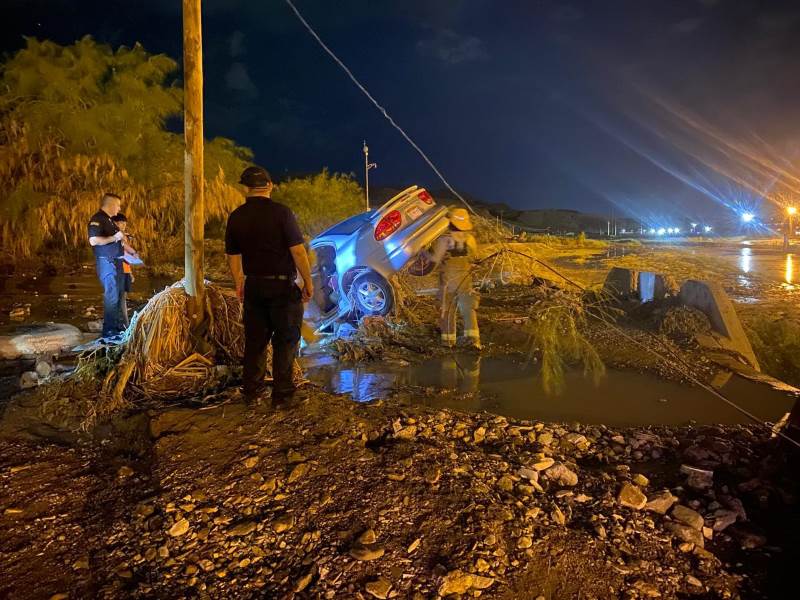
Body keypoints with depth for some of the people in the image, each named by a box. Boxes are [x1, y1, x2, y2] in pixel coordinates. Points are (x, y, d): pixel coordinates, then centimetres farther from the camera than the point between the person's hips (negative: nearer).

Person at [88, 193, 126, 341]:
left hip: (116, 262, 10)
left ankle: (118, 326, 26)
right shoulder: (97, 219, -13)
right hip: (107, 262, -10)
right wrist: (115, 237, -20)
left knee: (118, 294, 16)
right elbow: (94, 240, -26)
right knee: (111, 296, -10)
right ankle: (108, 332, -7)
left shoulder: (109, 220, 17)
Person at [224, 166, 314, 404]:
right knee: (286, 339, 7)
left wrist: (239, 284, 22)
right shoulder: (281, 212, -12)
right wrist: (308, 281, -5)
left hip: (253, 285, 5)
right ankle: (282, 392, 10)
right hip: (282, 286, -4)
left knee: (255, 339, 14)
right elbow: (298, 251, -15)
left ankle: (251, 392, 21)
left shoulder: (236, 217, 2)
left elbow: (233, 256, 9)